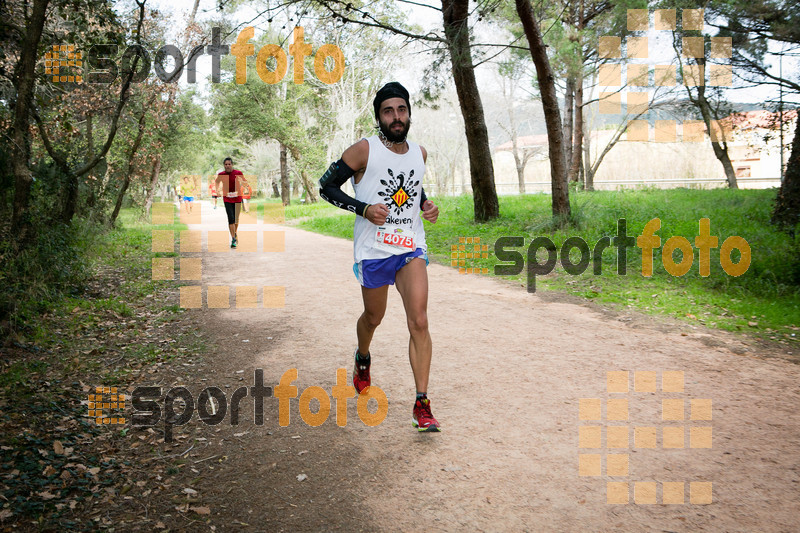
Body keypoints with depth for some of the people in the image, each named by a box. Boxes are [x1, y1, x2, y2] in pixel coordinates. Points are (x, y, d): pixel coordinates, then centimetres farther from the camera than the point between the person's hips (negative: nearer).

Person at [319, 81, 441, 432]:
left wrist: (426, 205, 6)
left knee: (419, 322, -13)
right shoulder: (365, 150, -8)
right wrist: (364, 209, -17)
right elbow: (326, 185, -4)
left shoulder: (420, 153, 7)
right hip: (373, 250, -2)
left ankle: (422, 405, -10)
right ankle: (362, 358, 52)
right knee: (374, 317, 17)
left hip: (410, 249, 2)